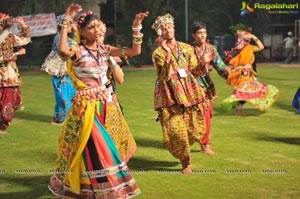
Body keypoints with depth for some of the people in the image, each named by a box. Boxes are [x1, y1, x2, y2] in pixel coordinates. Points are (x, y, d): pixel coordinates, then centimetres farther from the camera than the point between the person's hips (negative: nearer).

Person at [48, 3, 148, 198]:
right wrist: (66, 21, -31)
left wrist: (136, 27, -5)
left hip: (103, 102, 6)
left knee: (99, 144, 13)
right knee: (94, 145, -5)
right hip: (86, 104, -6)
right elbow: (63, 50, -34)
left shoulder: (104, 50, 7)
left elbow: (135, 51, 5)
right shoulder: (78, 51, -9)